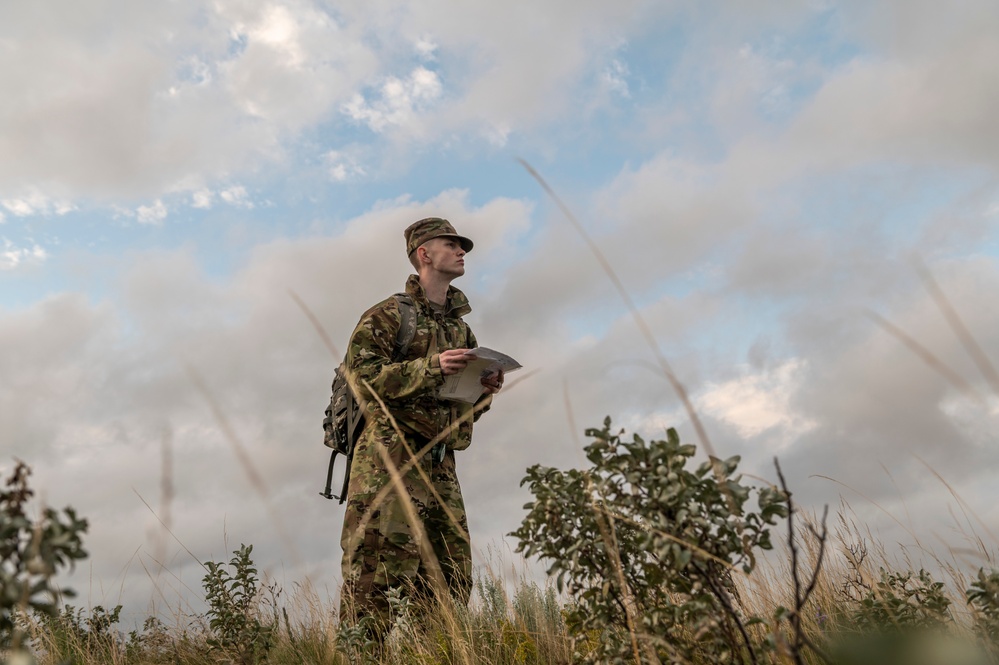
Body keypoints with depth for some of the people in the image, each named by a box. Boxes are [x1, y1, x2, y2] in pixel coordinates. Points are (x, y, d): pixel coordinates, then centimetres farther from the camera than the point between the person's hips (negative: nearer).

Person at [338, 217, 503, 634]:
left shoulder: (459, 326, 21)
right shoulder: (388, 315, 1)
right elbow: (361, 376, -13)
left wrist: (484, 391, 4)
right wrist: (431, 367, -18)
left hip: (439, 466, 7)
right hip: (389, 460, -7)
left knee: (450, 578, 6)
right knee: (377, 569, -11)